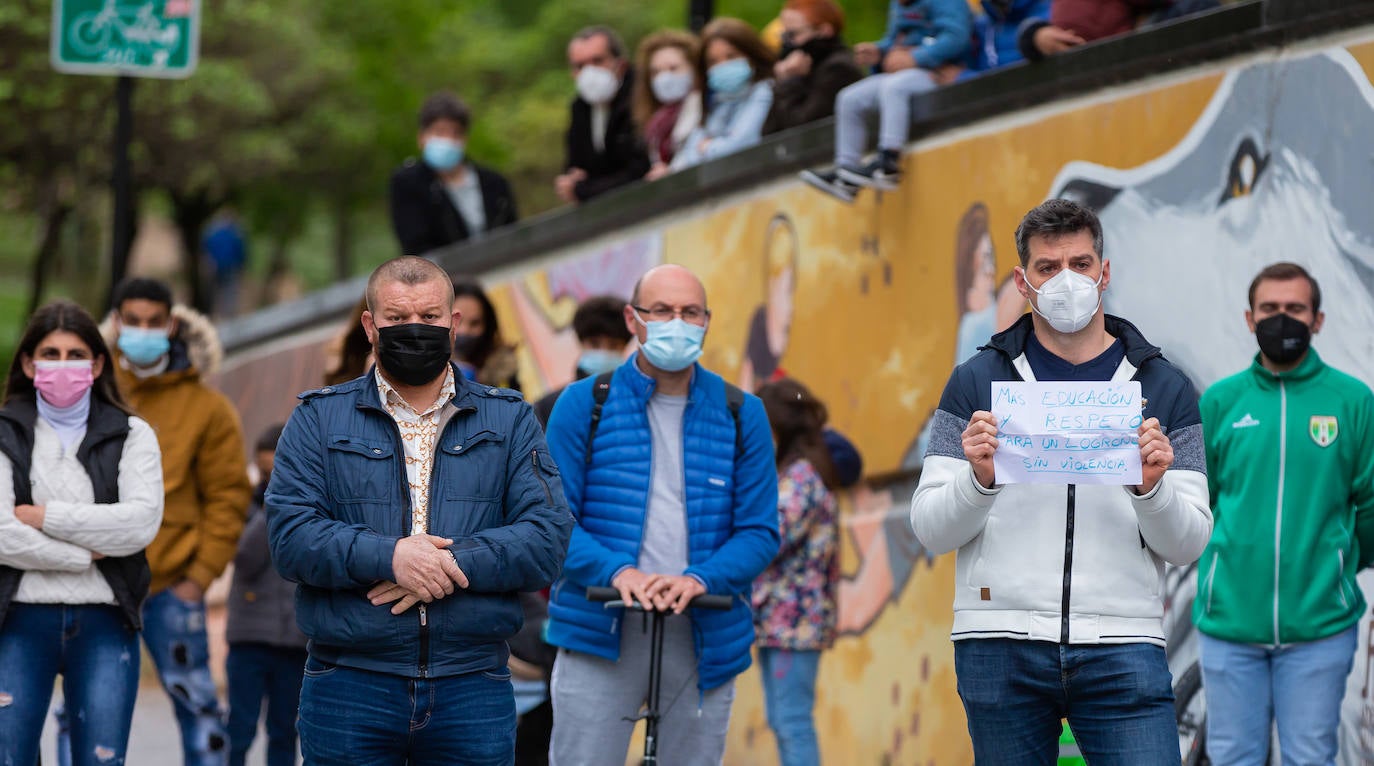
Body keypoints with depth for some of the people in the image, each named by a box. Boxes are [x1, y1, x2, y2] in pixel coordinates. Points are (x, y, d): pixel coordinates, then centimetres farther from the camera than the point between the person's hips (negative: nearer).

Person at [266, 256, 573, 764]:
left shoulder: (509, 421, 11)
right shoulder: (319, 418, 9)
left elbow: (549, 536, 0)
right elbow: (289, 535, -3)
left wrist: (454, 564, -15)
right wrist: (387, 556, -18)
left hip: (474, 693, 1)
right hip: (349, 687, -1)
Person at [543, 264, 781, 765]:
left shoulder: (741, 415, 8)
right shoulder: (584, 405, 4)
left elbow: (759, 531, 4)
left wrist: (698, 579, -16)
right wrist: (617, 571, -19)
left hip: (703, 639, 2)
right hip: (600, 632, -2)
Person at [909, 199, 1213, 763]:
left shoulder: (1163, 387, 10)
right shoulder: (976, 382, 8)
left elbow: (1189, 544, 6)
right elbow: (930, 531, 4)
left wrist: (1151, 487, -13)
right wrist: (980, 478, -15)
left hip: (1122, 649, 0)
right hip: (1001, 647, 0)